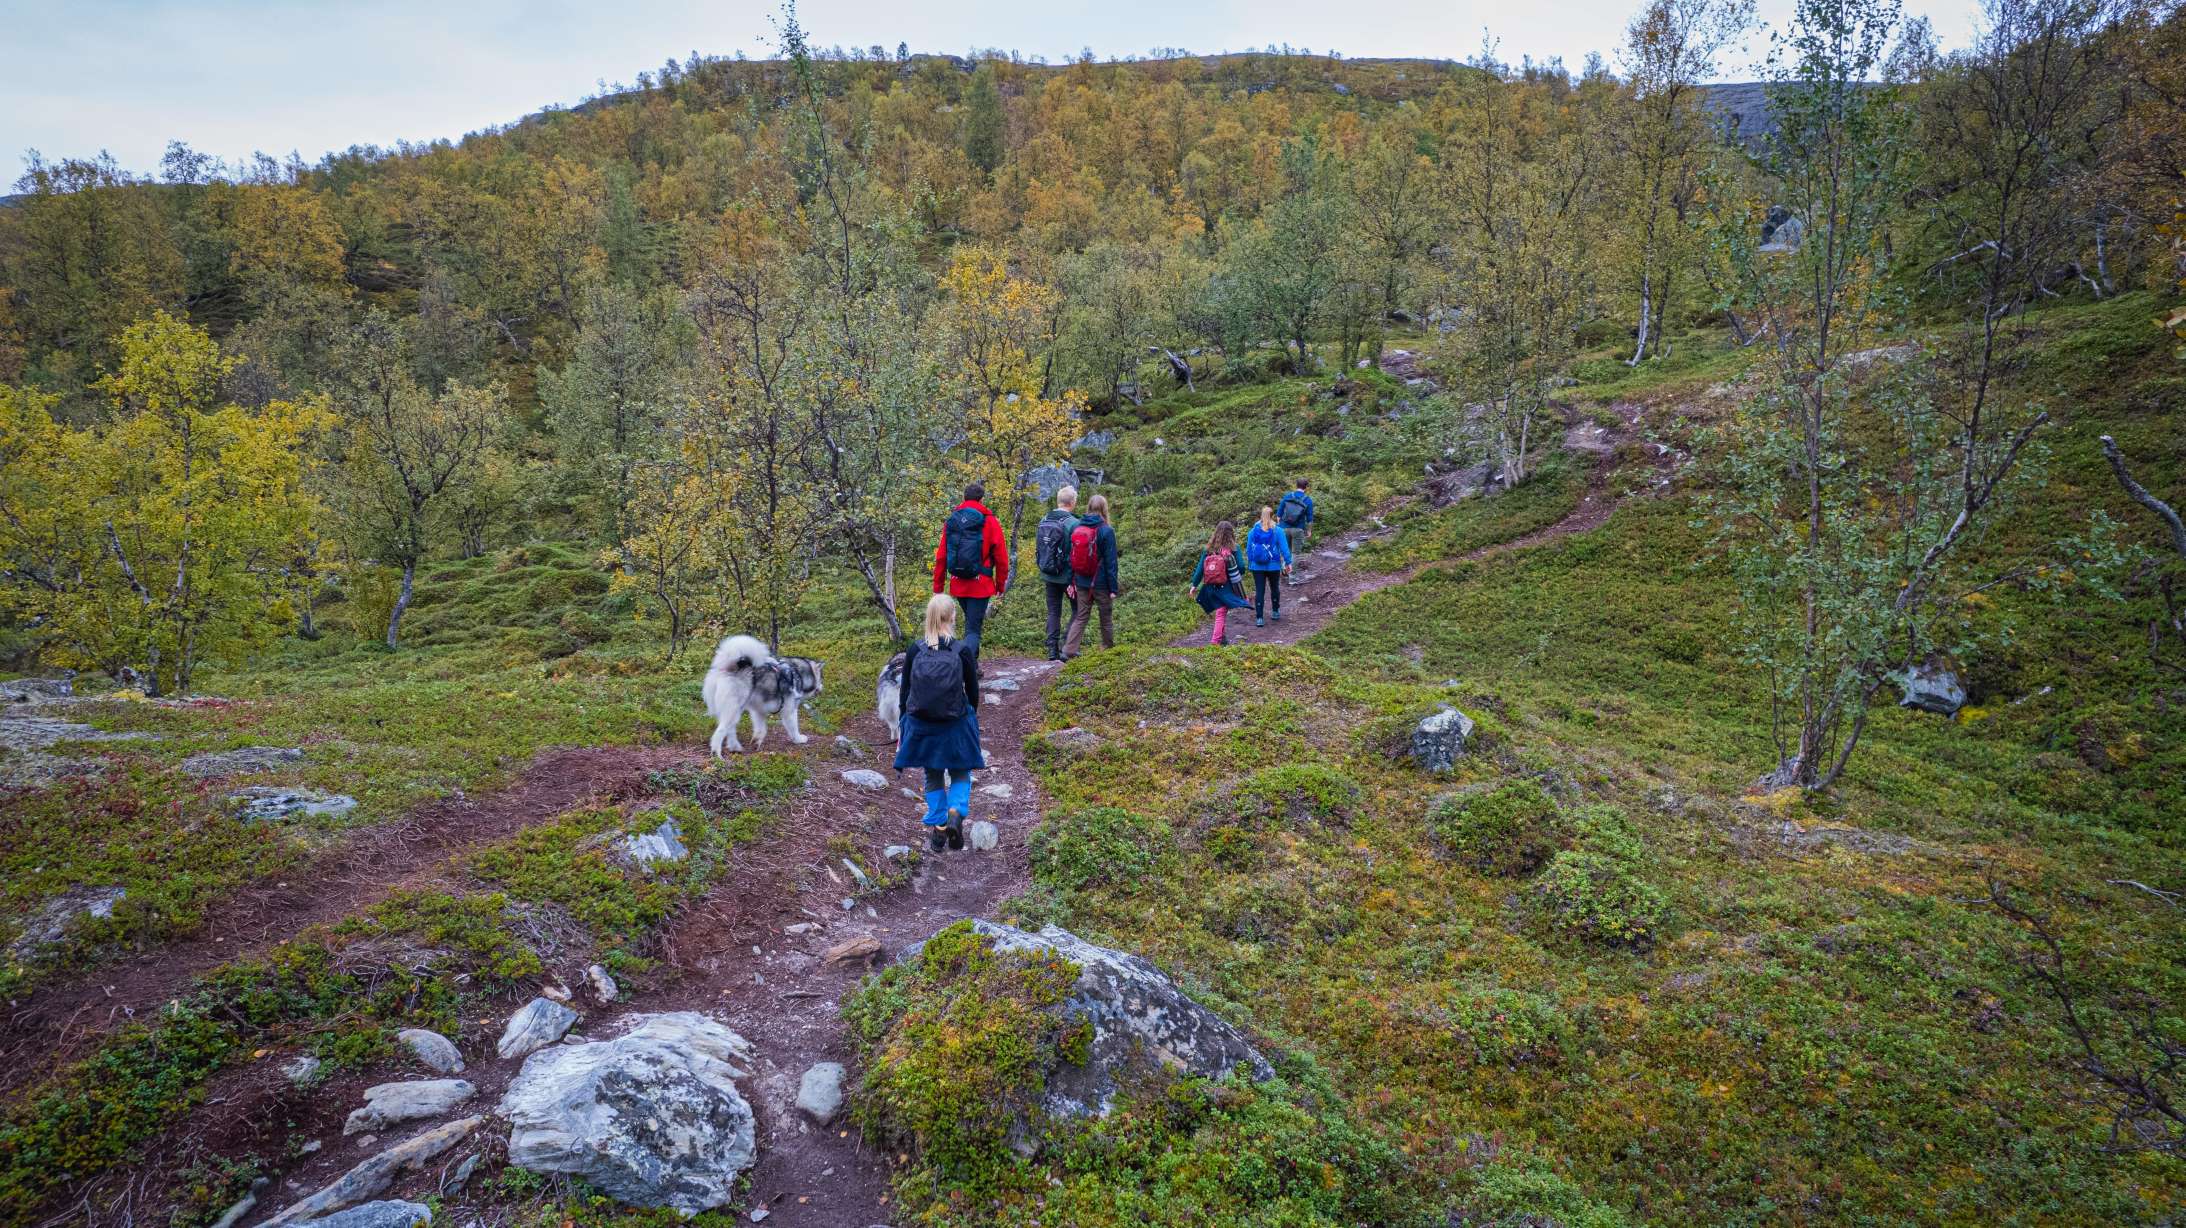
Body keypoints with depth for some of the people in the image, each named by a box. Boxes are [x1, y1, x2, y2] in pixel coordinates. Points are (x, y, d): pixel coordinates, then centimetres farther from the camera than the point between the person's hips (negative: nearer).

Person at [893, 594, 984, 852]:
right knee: (960, 774, 15)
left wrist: (904, 723, 10)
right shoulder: (964, 651, -12)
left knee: (933, 777, 17)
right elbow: (973, 693, -3)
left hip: (921, 725, 2)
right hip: (955, 725, -2)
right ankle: (956, 814, -9)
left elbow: (904, 691, -1)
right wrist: (971, 717, 16)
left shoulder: (915, 650, -8)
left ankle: (937, 828, 18)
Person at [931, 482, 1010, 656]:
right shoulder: (990, 522, -5)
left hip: (958, 585, 4)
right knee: (973, 629, -3)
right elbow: (1001, 558, -5)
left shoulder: (951, 521, 6)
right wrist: (1001, 583, 7)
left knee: (970, 622, 24)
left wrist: (938, 586, 11)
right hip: (980, 585, -4)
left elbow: (941, 557, 6)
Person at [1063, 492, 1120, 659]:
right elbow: (1110, 562, -11)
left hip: (1081, 582, 4)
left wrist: (1071, 582, 10)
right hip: (1101, 583, -4)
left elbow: (1071, 557, 5)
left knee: (1081, 617, 10)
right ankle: (1108, 649, 26)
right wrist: (1113, 588, -7)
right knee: (1106, 618, 13)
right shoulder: (1106, 531, -13)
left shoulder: (1077, 528, 2)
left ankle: (1068, 651, -2)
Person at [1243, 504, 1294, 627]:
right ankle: (1276, 612, 33)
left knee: (1259, 591, 3)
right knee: (1275, 588, 20)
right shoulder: (1278, 531, -9)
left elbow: (1248, 549, 3)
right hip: (1273, 566, 0)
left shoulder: (1252, 531, -3)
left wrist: (1249, 564, 14)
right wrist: (1288, 563, 1)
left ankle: (1259, 618, -2)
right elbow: (1284, 548, -7)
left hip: (1257, 566, 1)